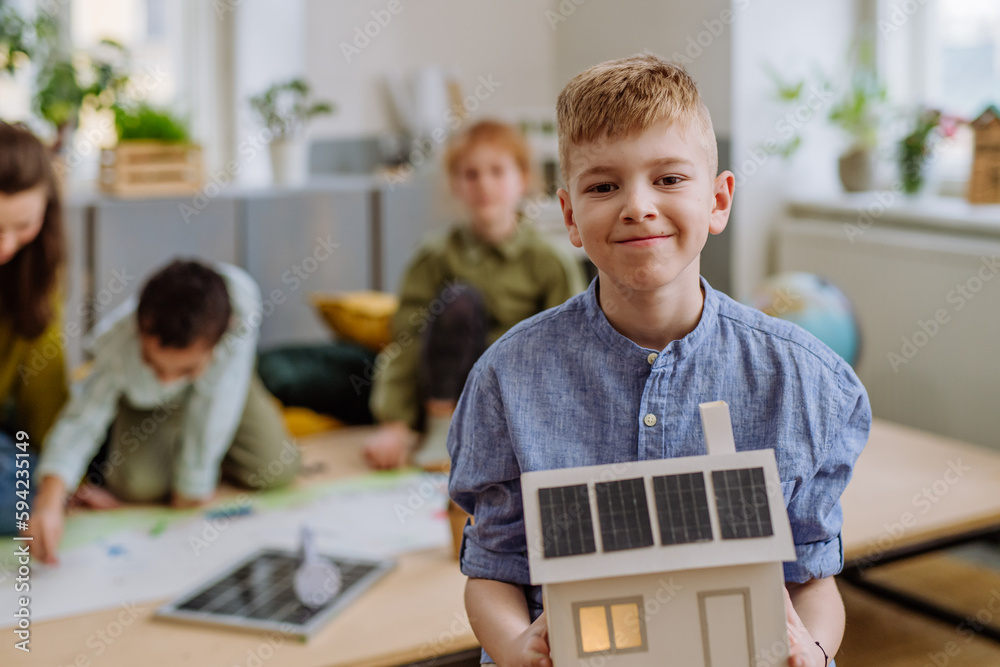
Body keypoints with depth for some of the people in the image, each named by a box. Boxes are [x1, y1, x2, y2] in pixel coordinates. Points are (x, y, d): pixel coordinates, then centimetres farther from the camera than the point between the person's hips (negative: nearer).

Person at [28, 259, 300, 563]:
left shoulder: (241, 298, -46)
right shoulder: (117, 343, -42)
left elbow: (212, 401, -39)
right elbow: (83, 418, -39)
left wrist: (193, 482, -31)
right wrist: (49, 500, -54)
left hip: (220, 385, 1)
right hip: (147, 401, -1)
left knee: (275, 468, -12)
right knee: (137, 484, -20)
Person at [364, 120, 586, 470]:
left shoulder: (552, 264, 0)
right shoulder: (435, 257, 0)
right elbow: (404, 344, -5)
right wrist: (394, 425, -15)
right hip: (450, 394, 0)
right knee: (460, 298, -26)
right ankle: (442, 428, -18)